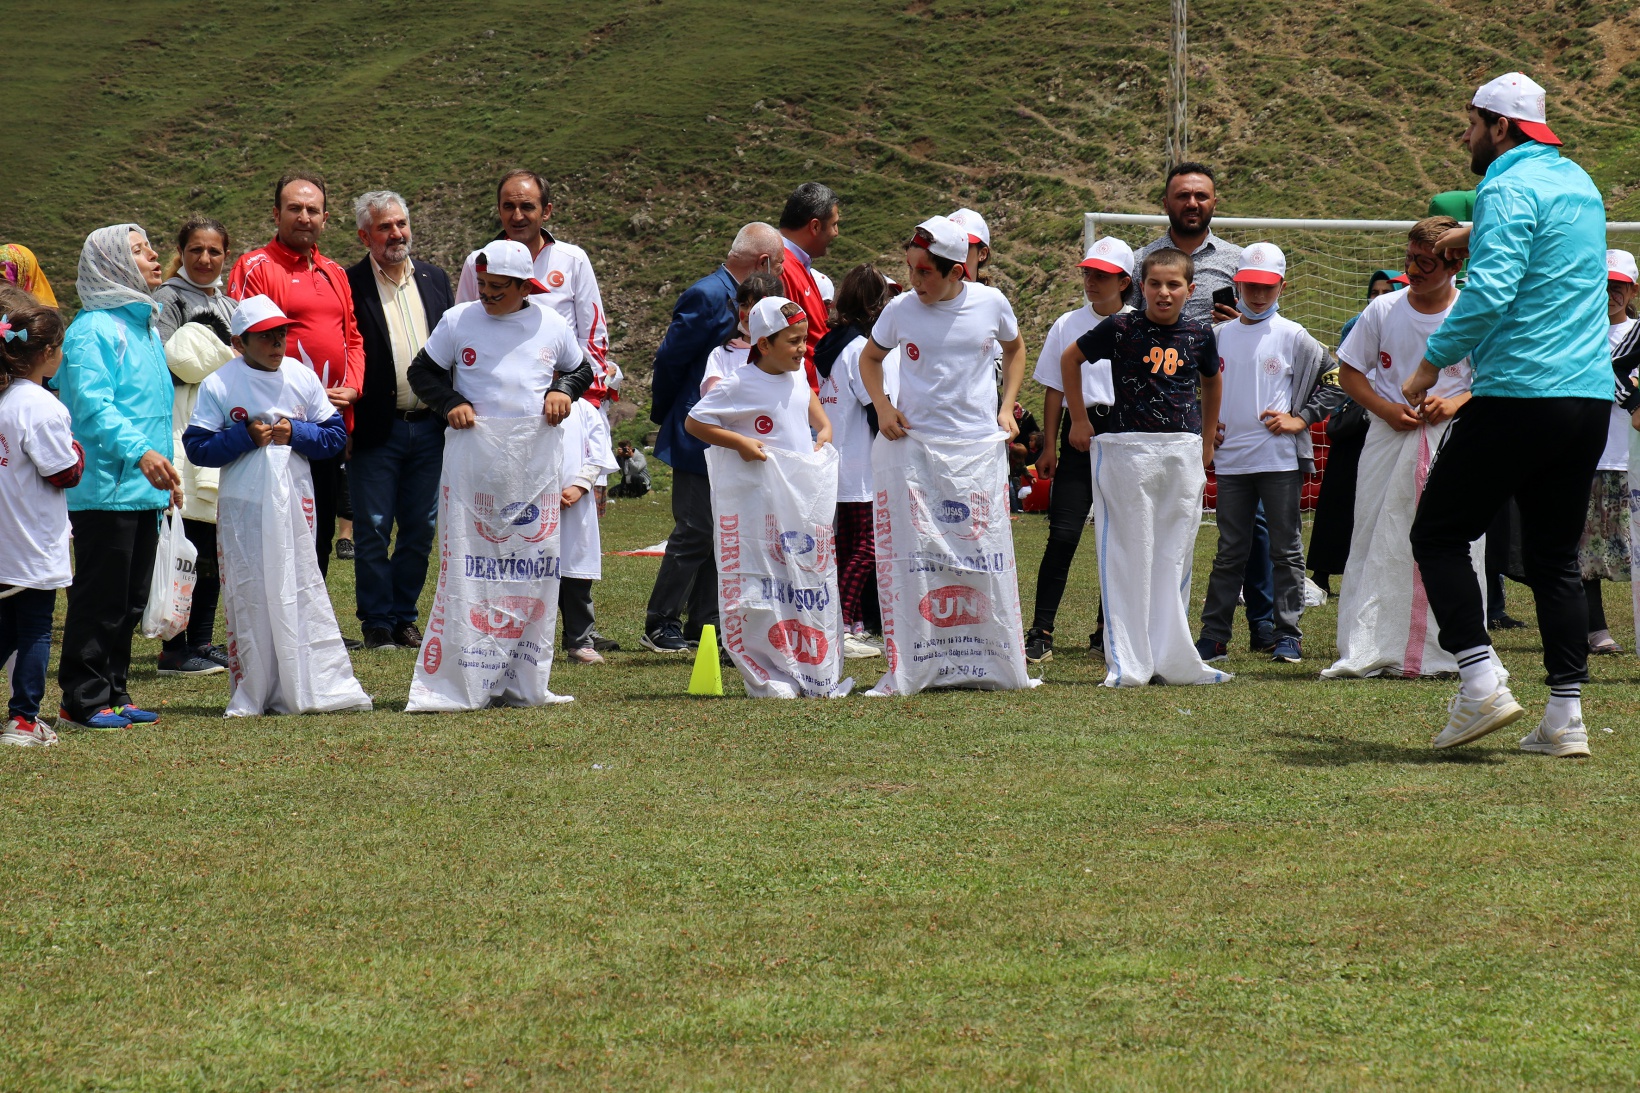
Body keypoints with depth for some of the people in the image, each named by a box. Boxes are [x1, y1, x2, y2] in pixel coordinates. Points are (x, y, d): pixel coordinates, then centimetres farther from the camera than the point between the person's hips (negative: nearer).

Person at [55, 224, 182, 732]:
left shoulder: (145, 326, 17)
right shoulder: (92, 330, -12)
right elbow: (93, 406, -22)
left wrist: (166, 472, 22)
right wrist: (140, 452, -33)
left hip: (144, 490, 9)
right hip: (106, 489, -9)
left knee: (130, 601, 13)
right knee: (99, 599, -5)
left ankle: (113, 691, 20)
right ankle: (84, 699, 1)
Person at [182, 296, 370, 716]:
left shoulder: (303, 377, 4)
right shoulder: (218, 385, -4)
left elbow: (335, 433, 6)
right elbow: (197, 446, -6)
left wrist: (296, 433, -11)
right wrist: (246, 437, -16)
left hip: (294, 500, 2)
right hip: (244, 505, -2)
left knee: (303, 590, 2)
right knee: (249, 596, 0)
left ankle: (319, 687, 7)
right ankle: (252, 694, 7)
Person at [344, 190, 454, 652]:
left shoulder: (435, 279, 11)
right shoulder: (349, 284, -4)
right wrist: (345, 421, -16)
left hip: (429, 427, 4)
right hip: (376, 429, -4)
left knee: (420, 529, 8)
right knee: (374, 530, 0)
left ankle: (404, 616, 19)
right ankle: (377, 623, 9)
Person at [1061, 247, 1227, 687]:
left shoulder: (1199, 334, 4)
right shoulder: (1121, 328, -6)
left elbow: (1212, 381, 23)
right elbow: (1070, 358, 7)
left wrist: (1207, 440, 22)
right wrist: (1080, 419, 7)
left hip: (1183, 454, 4)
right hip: (1127, 449, -4)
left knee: (1175, 556, 9)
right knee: (1128, 555, -2)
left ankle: (1173, 659, 15)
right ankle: (1127, 663, 0)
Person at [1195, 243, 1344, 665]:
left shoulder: (1292, 336, -1)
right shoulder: (1220, 336, 10)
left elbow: (1335, 381, -1)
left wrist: (1300, 419, -8)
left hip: (1281, 457, -3)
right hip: (1231, 459, 3)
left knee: (1286, 548, 1)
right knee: (1230, 551, 8)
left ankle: (1288, 635, 5)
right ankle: (1214, 636, 10)